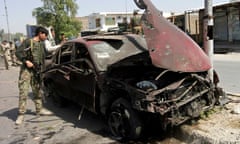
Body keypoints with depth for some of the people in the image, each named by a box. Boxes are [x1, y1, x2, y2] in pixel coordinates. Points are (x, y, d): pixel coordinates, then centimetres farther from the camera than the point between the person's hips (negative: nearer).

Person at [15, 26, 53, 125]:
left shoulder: (42, 44, 15)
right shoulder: (28, 42, -5)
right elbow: (18, 53, -10)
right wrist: (26, 61, -20)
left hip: (36, 71, 6)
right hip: (26, 70, -6)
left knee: (37, 91, 13)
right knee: (23, 92, -8)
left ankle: (39, 110, 25)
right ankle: (21, 114, -4)